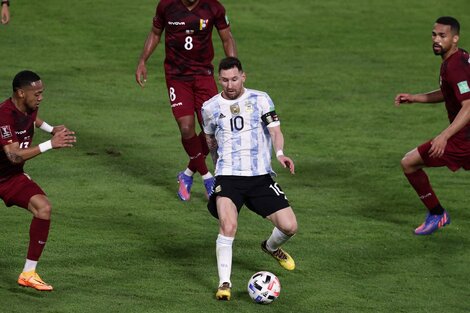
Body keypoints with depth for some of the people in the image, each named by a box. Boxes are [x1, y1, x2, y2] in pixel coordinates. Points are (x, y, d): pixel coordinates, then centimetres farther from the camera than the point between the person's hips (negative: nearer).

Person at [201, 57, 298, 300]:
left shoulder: (260, 100, 3)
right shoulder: (210, 107, 8)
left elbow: (275, 130, -5)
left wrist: (280, 153, -23)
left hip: (261, 177, 1)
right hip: (228, 177, -1)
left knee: (289, 227, -7)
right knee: (228, 225, -27)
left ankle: (271, 247, 30)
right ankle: (224, 283, -18)